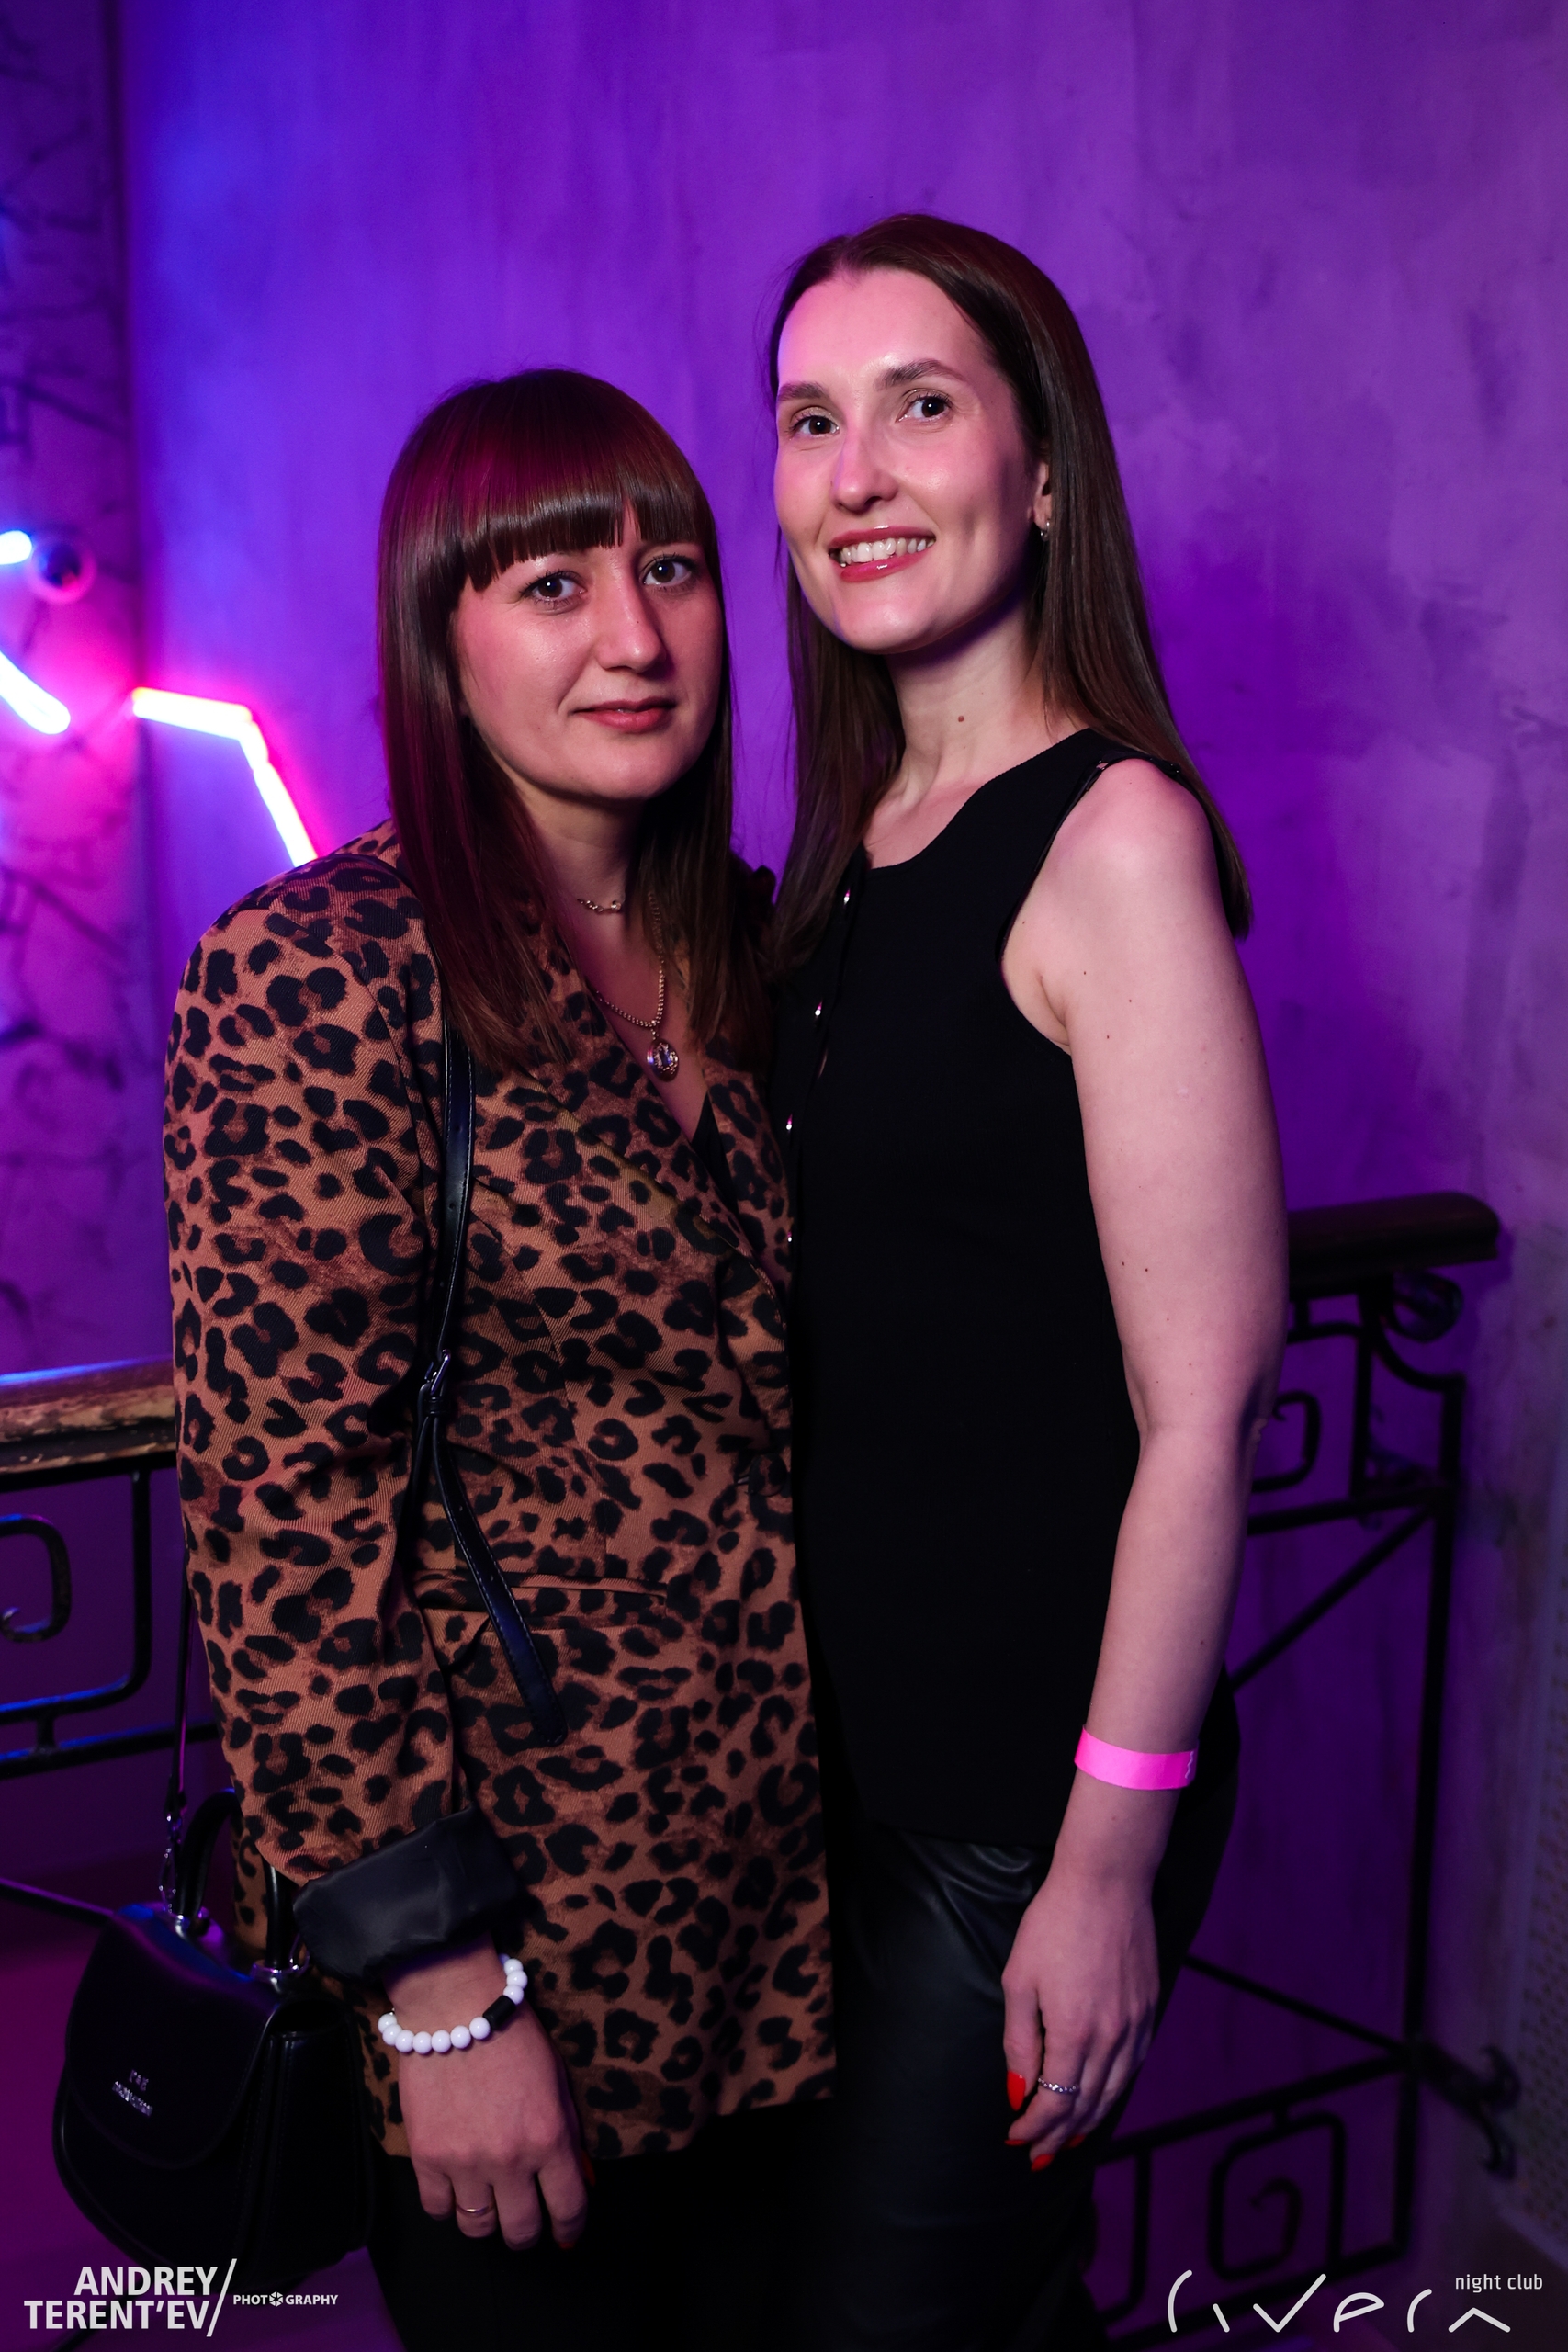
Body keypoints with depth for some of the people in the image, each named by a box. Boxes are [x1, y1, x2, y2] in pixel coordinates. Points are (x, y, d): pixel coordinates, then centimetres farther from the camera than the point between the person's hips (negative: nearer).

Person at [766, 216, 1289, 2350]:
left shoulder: (1114, 838, -17)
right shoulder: (851, 847, 6)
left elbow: (1202, 1408, -19)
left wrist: (1111, 1855, -16)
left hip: (1035, 1781, -7)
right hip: (855, 1731, 7)